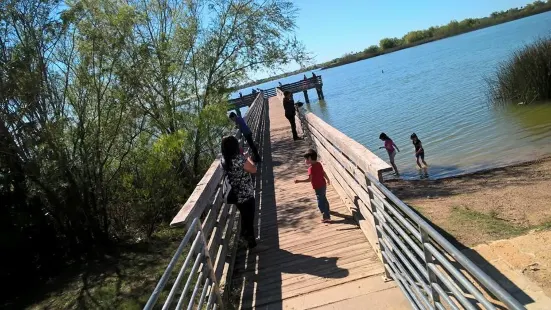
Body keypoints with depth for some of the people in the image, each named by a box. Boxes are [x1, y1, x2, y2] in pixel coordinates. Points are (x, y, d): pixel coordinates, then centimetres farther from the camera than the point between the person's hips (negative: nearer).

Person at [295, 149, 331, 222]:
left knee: (320, 202, 2)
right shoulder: (319, 164, 1)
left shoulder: (311, 168, -23)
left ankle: (326, 217, 7)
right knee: (323, 199, 30)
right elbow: (324, 173, 10)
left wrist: (299, 181, -23)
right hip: (323, 185, 9)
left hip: (318, 187, -9)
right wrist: (328, 180, 25)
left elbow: (309, 179, -25)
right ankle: (326, 210, 51)